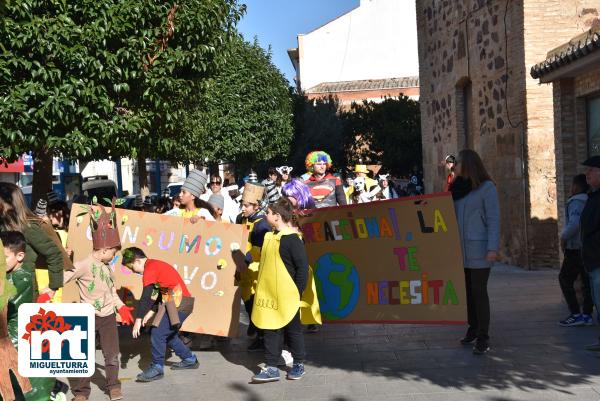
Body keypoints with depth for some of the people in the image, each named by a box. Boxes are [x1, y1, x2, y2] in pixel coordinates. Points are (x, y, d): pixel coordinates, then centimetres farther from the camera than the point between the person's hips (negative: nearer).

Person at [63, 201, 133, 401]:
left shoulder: (107, 267, 8)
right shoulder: (84, 265, -15)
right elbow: (63, 278, -22)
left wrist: (120, 306, 11)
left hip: (108, 316, 6)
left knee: (112, 354, 8)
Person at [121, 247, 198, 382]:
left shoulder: (150, 269, -12)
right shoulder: (156, 265, 18)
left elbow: (145, 297, -19)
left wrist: (138, 320, -18)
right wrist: (151, 312, 14)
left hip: (178, 304, -10)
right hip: (179, 303, 10)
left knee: (158, 333, -10)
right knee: (168, 334, 20)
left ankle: (157, 368, -3)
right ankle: (190, 360, 32)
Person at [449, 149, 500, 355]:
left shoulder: (487, 187, -6)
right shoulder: (458, 188, 12)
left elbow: (493, 219, -10)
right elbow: (451, 215, 13)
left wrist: (493, 248, -17)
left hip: (479, 249, -6)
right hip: (460, 249, 6)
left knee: (479, 291, -6)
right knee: (467, 290, 9)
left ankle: (483, 337, -2)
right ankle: (473, 328, 21)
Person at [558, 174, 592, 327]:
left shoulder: (576, 202, -15)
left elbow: (574, 224, -28)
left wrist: (563, 237, -15)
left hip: (576, 248, -8)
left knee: (565, 279, 0)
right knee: (587, 281, 10)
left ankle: (576, 314, -5)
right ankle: (587, 315, 11)